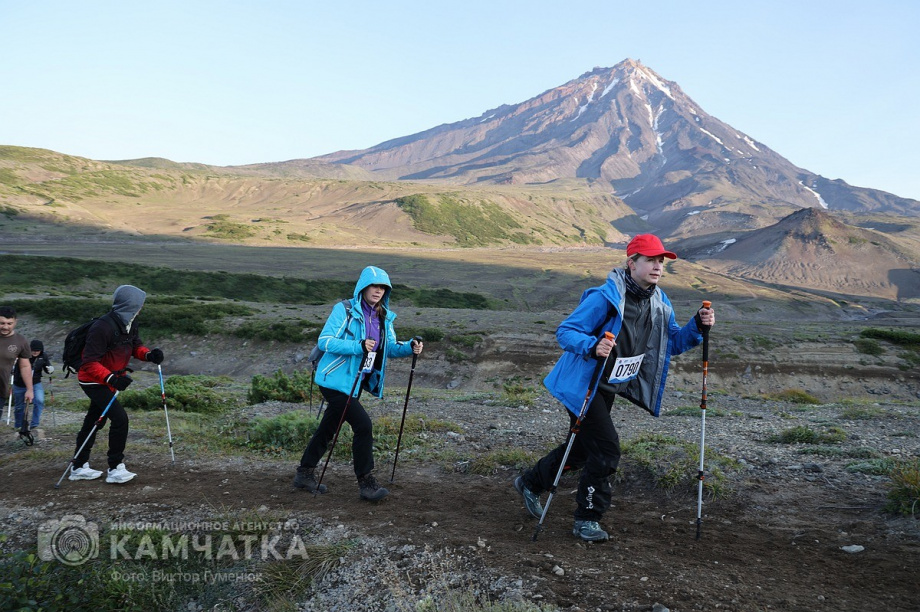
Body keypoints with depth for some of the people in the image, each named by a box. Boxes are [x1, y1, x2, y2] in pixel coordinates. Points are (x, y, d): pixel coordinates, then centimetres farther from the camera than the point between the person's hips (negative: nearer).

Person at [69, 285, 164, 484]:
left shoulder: (130, 324, -1)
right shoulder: (103, 327, -29)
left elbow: (135, 345, 12)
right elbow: (90, 362, -28)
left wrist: (149, 354, -10)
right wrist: (111, 378, -39)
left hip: (109, 380, 9)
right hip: (93, 381, -9)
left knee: (93, 422, 18)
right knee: (120, 418, -17)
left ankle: (79, 467, 31)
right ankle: (115, 469, -6)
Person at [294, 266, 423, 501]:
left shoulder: (384, 317, 9)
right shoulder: (344, 310, -13)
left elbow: (390, 347, 7)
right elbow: (324, 341, -18)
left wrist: (409, 347, -14)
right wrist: (358, 346, -28)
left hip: (356, 382, 8)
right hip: (335, 380, -8)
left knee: (328, 428, 17)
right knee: (363, 425, -14)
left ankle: (305, 474, 31)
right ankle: (366, 483, -5)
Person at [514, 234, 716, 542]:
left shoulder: (660, 303, 1)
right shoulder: (605, 297, -23)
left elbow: (672, 343, 9)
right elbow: (565, 331, -22)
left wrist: (697, 326, -8)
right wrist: (592, 346, -41)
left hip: (609, 388, 8)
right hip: (583, 386, -8)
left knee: (581, 448, 19)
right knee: (605, 450, -10)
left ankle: (530, 482, 41)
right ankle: (586, 520, 9)